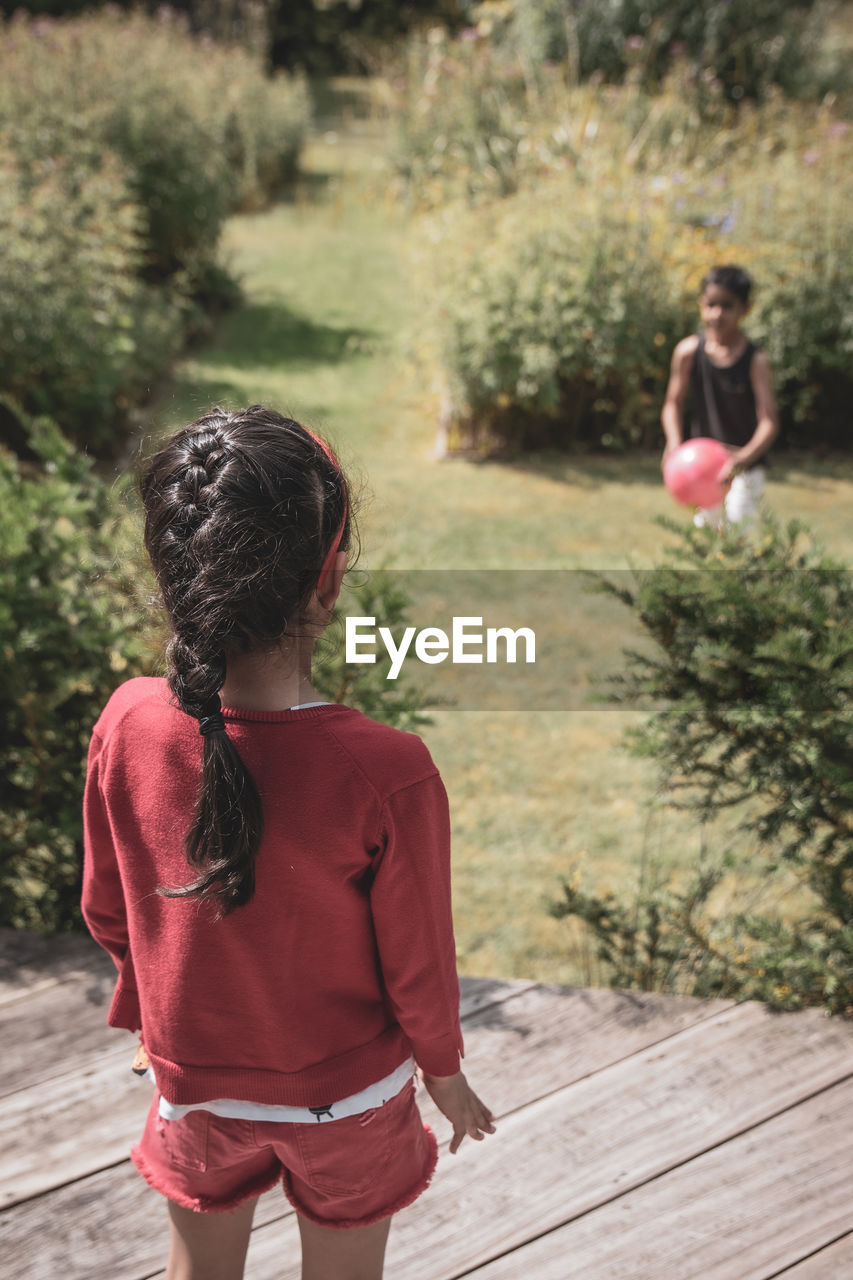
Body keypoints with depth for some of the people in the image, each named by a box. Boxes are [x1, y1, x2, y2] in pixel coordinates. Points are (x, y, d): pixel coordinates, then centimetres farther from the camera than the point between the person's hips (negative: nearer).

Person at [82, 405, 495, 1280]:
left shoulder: (127, 726, -22)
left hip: (194, 1083, 3)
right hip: (347, 1094, -2)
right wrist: (442, 1069, 4)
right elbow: (418, 958, -17)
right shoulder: (389, 773, -32)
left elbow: (106, 910, -6)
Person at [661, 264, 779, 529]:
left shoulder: (755, 360, -16)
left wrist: (746, 456, -38)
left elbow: (769, 421, -21)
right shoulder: (689, 351, -8)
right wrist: (675, 445, -17)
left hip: (743, 470, -3)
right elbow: (673, 404, 1)